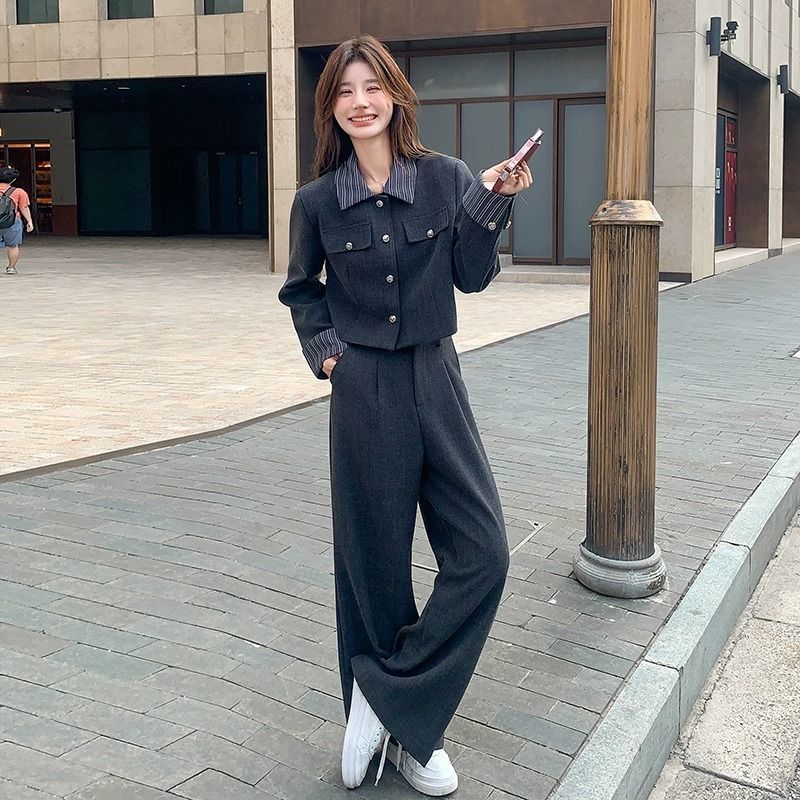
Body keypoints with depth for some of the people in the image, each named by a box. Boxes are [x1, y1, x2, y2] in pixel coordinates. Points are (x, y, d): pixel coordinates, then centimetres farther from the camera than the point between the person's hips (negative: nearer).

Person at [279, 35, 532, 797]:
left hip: (436, 379, 2)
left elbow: (472, 276, 2)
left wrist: (491, 199, -9)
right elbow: (301, 290, 14)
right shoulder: (317, 201, -1)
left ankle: (390, 700, 12)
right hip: (363, 390, -1)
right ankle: (403, 733, 24)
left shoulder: (446, 178, 0)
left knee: (482, 553, -5)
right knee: (374, 561, 6)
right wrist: (323, 348, 0)